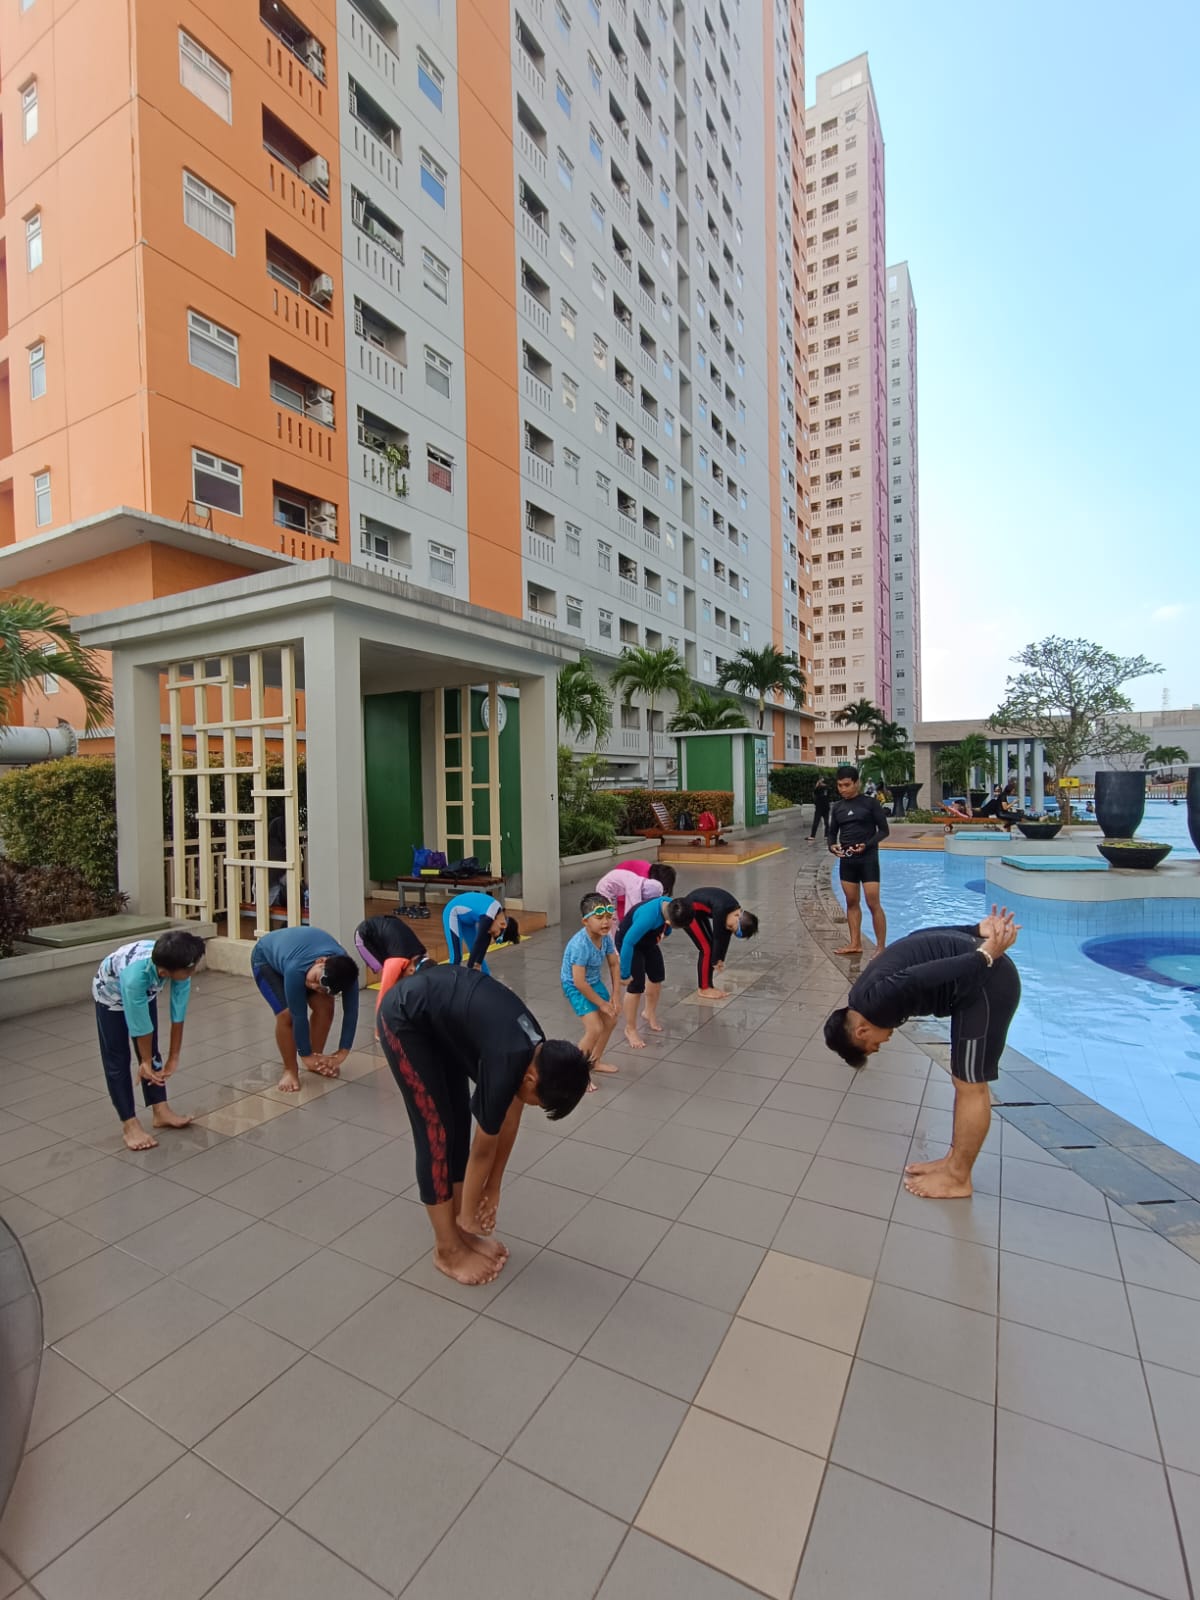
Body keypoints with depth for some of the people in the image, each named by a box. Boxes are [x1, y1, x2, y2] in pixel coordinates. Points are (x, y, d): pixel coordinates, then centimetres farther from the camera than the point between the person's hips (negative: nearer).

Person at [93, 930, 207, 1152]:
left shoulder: (178, 966, -35)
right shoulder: (135, 975, -47)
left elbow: (178, 1015, -23)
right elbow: (140, 1026, -31)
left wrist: (174, 1057, -15)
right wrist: (146, 1062, -16)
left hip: (147, 990, 4)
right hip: (111, 993, -4)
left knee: (151, 1051, 8)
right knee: (117, 1059, -1)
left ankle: (160, 1112, 17)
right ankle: (129, 1124, 8)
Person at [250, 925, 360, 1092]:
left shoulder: (344, 971, -33)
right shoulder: (295, 970, -45)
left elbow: (351, 1012, -23)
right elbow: (299, 1016, -34)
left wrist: (342, 1053, -22)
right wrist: (306, 1056, -23)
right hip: (265, 958, -4)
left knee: (325, 1006, -12)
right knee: (287, 1013, -22)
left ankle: (316, 1062, 11)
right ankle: (290, 1070, 0)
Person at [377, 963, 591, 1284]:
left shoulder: (538, 1051, -6)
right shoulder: (506, 1065, -28)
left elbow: (510, 1122, 7)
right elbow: (483, 1148, -12)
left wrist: (493, 1188, 15)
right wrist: (468, 1214, 3)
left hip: (438, 1012, 8)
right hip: (405, 1018, -8)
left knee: (460, 1121, 10)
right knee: (436, 1131, -2)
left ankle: (458, 1230, 24)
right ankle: (447, 1248, 13)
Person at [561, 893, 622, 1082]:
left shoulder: (606, 937, -14)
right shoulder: (580, 945, -35)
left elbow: (614, 965, 0)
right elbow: (579, 982, -32)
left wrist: (615, 996, -4)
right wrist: (602, 1003, -21)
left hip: (594, 981, 8)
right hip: (575, 986, -8)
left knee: (611, 1021, 13)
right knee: (595, 1028, -14)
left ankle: (594, 1062, 33)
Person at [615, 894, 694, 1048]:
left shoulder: (671, 906, -22)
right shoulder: (649, 916, -43)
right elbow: (628, 943, -37)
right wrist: (625, 974, -29)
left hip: (648, 941, 8)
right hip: (629, 942, -8)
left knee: (657, 976, 17)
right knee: (637, 984, -12)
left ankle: (650, 1014, 41)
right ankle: (630, 1030, 5)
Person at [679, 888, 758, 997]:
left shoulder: (734, 910, -8)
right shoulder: (721, 909, -34)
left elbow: (726, 936, 0)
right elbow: (717, 937, -24)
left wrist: (720, 959, 3)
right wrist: (715, 961, -13)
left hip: (699, 912, 9)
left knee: (711, 947, 6)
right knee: (706, 949, -9)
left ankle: (708, 985, 16)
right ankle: (704, 988, 3)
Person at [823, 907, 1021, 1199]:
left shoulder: (874, 1002, -16)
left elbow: (925, 978, -26)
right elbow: (925, 934, 14)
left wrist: (986, 956, -19)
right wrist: (979, 932, 9)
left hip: (987, 984, -10)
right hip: (982, 978, 10)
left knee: (971, 1086, 4)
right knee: (965, 1081, 18)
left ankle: (958, 1178, 19)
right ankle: (954, 1160, 32)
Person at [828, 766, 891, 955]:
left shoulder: (870, 803, -5)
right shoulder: (836, 807, 8)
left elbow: (884, 830, -5)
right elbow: (832, 832, 14)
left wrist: (867, 845, -20)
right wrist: (832, 846, -8)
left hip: (868, 858, -5)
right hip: (846, 860, 5)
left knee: (873, 903, -6)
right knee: (852, 902, 10)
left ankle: (880, 947, 0)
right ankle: (855, 944, 19)